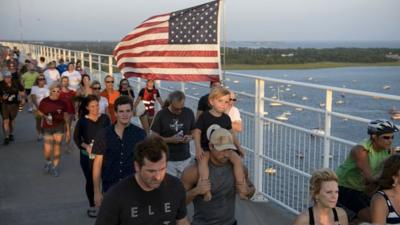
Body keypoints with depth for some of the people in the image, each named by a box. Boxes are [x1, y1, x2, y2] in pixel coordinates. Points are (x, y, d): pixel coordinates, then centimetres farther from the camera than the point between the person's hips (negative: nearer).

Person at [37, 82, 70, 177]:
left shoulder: (62, 103, -1)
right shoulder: (44, 101, -5)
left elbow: (66, 116, 5)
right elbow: (39, 112, 7)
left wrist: (68, 130, 5)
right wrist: (45, 117, -14)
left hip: (59, 127, 1)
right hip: (47, 127, -1)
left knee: (57, 147, -1)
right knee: (47, 150, -2)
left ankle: (54, 167, 15)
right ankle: (48, 162, 30)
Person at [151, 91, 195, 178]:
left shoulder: (189, 113, 1)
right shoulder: (161, 115, -7)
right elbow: (154, 137, -4)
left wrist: (189, 137, -10)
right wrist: (170, 140, -18)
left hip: (185, 158, 3)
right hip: (167, 159, -2)